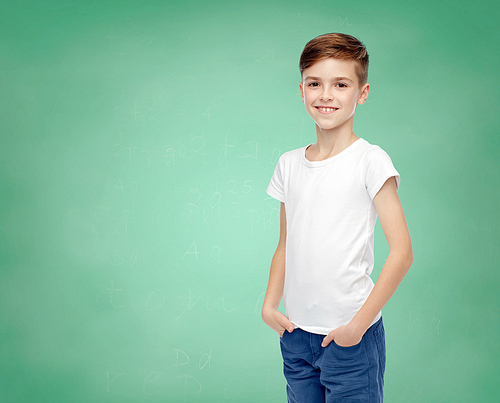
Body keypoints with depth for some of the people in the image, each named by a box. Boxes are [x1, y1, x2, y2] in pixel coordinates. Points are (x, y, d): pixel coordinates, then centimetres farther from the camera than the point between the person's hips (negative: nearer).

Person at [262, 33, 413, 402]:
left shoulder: (370, 161, -9)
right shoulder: (290, 164, 7)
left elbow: (402, 252, -13)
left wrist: (358, 323, -14)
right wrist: (270, 305, 3)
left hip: (350, 334, -5)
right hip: (296, 332, 5)